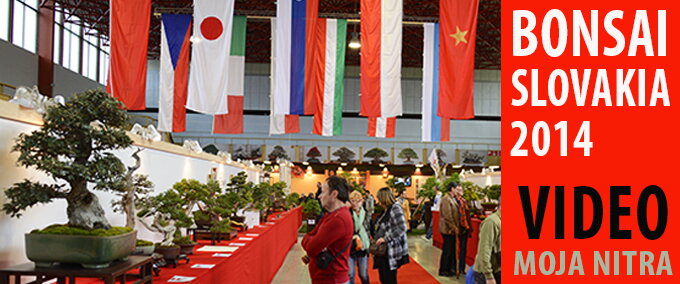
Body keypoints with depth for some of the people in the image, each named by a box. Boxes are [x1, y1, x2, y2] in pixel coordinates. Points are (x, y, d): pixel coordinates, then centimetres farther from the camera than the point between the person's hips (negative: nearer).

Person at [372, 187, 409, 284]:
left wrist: (385, 238, -22)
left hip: (391, 252, -9)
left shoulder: (395, 208, -14)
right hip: (382, 250, 9)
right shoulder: (386, 210, 12)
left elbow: (402, 228, -23)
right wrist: (376, 238, 11)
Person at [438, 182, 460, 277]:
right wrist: (454, 227, -18)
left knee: (452, 250, 15)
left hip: (452, 229, 9)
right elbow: (447, 216, -23)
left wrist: (455, 227, 15)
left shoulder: (450, 198, 14)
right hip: (448, 229, -9)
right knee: (447, 251, -1)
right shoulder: (446, 199, -18)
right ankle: (443, 271, 9)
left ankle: (450, 268, 24)